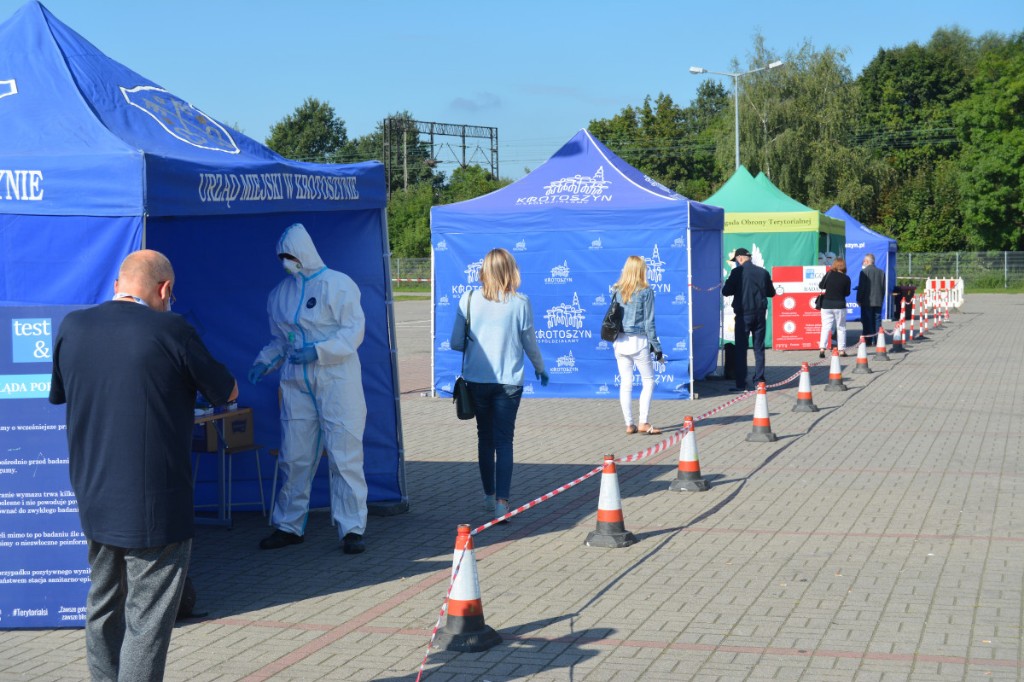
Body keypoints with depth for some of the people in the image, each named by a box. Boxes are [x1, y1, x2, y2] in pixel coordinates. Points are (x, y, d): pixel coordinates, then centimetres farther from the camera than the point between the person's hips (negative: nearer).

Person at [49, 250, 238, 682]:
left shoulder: (72, 327, -1)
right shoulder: (171, 331, -15)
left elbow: (58, 395, 16)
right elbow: (227, 393, 0)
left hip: (93, 497, 6)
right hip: (154, 503, -6)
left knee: (103, 606, 20)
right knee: (148, 618, 0)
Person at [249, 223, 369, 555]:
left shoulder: (337, 284, -5)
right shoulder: (280, 293, 11)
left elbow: (353, 331, -10)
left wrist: (318, 351, -21)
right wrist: (265, 361, 3)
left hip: (337, 381, -5)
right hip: (296, 382, 5)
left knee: (344, 455, -4)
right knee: (293, 456, 6)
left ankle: (352, 529, 0)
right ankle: (288, 525, 17)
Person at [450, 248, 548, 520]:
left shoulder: (469, 299, -6)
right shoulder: (520, 303, -7)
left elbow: (456, 343, -3)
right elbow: (530, 344, 2)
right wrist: (540, 368, 21)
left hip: (477, 380, 2)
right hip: (509, 381, -1)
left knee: (485, 437, 18)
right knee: (504, 440, 2)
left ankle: (489, 495, 27)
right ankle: (502, 500, -10)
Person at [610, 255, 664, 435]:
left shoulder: (616, 290, 5)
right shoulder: (645, 291, -6)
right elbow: (649, 322, -6)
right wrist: (656, 347, 0)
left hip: (620, 342, 4)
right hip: (639, 342, -4)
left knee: (625, 383, 8)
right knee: (648, 381, 7)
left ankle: (629, 425, 8)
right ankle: (644, 423, -3)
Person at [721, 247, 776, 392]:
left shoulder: (737, 272, -10)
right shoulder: (763, 272, 3)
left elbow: (726, 291, -9)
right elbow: (771, 292, 12)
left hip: (743, 314, -4)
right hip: (760, 314, 4)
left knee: (740, 349, 1)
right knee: (759, 348, 11)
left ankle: (740, 384, -2)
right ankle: (759, 381, 11)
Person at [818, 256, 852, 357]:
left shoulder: (829, 274, -5)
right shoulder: (846, 278, -5)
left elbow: (821, 286, 1)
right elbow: (847, 293, 3)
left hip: (826, 305, 1)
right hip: (840, 305, -1)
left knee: (825, 327, 3)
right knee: (841, 328, 9)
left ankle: (822, 348, -10)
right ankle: (842, 350, 9)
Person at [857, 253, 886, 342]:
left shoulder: (864, 272, -9)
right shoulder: (881, 272, 8)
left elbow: (861, 287, -11)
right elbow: (883, 288, 11)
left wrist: (859, 300, -4)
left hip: (867, 301, -5)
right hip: (878, 301, 5)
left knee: (867, 322, -2)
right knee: (877, 321, 8)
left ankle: (868, 340, -5)